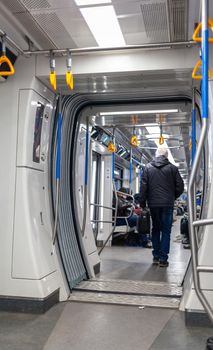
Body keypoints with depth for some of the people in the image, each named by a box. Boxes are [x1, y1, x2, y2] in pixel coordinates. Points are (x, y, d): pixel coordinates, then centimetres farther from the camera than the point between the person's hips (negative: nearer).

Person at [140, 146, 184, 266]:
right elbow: (180, 186, 2)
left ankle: (156, 256, 17)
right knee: (166, 231, 3)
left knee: (155, 229, 15)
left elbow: (143, 187, 1)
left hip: (153, 204, 2)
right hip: (168, 204, -2)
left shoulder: (148, 168, 3)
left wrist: (142, 203, 6)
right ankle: (163, 258, 1)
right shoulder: (172, 168, 0)